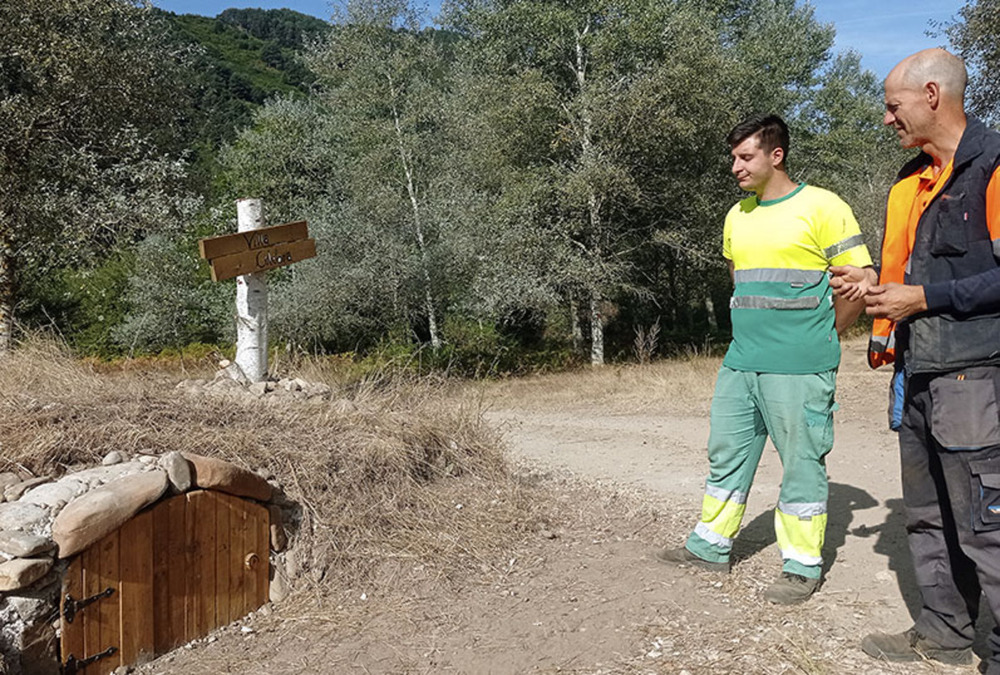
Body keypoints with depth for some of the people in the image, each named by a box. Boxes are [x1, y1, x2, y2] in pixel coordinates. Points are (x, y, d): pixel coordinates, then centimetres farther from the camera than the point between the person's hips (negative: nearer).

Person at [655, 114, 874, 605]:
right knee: (726, 455, 14)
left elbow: (860, 280, -6)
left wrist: (820, 337, 2)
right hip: (740, 362, 7)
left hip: (799, 368, -7)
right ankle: (711, 545, 27)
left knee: (802, 464, 3)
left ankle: (803, 566, 16)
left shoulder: (822, 207, -7)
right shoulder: (737, 217, 13)